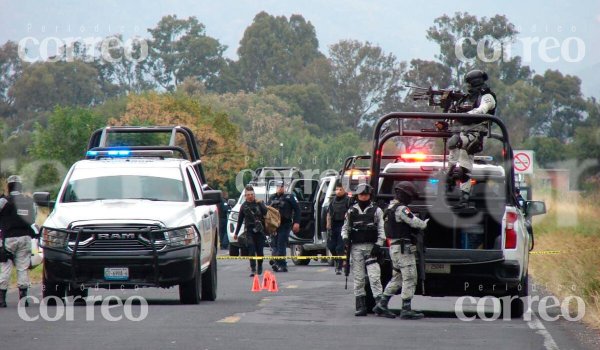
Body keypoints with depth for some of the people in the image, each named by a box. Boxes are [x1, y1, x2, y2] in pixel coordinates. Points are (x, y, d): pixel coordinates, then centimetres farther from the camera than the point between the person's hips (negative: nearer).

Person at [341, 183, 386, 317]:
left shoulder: (376, 210, 6)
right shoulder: (351, 211, 13)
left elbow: (381, 229, 2)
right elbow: (345, 227, 19)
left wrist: (378, 245, -8)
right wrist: (345, 238, 0)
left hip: (371, 247, -3)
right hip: (356, 247, 3)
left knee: (374, 276, -12)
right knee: (358, 278, 3)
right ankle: (360, 306, 5)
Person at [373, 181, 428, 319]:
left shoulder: (390, 208, 16)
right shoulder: (401, 209, -15)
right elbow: (415, 223, -20)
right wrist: (426, 223, -2)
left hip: (394, 247, 10)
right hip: (404, 247, -10)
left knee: (397, 277, 16)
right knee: (410, 278, -6)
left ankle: (381, 305, 15)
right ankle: (406, 309, -8)